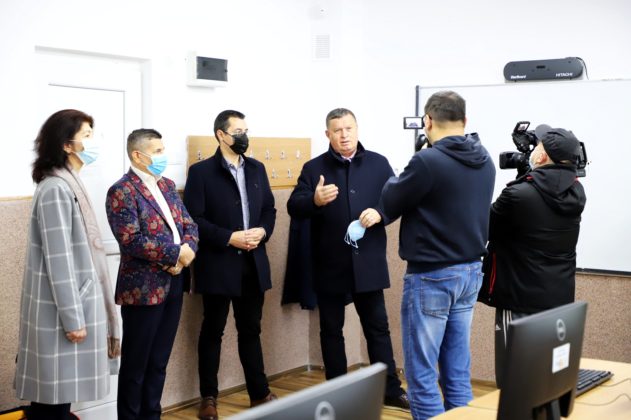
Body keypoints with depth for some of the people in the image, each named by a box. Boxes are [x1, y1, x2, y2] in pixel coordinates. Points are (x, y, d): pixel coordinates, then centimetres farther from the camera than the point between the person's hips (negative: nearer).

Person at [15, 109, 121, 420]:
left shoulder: (69, 184, 12)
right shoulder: (56, 189, -17)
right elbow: (58, 260, -20)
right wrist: (72, 318, -19)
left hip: (76, 301, 9)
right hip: (61, 308, -9)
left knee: (59, 392, 14)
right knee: (54, 394, -1)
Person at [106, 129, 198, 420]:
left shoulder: (167, 186, 13)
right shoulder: (122, 192, -12)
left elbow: (189, 225, 11)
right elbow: (132, 240, -21)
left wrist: (187, 251, -10)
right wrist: (176, 253, -16)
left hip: (172, 285, 7)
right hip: (142, 289, -7)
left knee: (159, 362, 15)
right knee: (135, 364, 4)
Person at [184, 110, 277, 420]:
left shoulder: (257, 168, 10)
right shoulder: (201, 171, -7)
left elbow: (269, 209, 14)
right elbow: (193, 219, -12)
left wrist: (263, 231, -6)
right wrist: (229, 238, -18)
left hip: (253, 263, 5)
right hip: (218, 265, -5)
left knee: (250, 330, 13)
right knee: (212, 331, 7)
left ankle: (260, 393, 22)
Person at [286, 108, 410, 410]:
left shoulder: (378, 163, 4)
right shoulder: (313, 168, 0)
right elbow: (293, 208, -7)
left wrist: (379, 214, -19)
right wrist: (315, 200, -27)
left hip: (368, 262, 0)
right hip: (330, 265, 0)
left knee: (377, 327, 9)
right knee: (331, 329, 10)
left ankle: (390, 389, 19)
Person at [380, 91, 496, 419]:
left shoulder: (428, 161, -18)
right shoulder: (484, 161, 5)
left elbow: (389, 206, -5)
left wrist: (398, 179, 13)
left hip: (431, 276, -7)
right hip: (470, 271, 8)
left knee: (422, 373, 1)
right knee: (458, 370, 13)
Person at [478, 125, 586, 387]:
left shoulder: (518, 196, -18)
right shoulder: (576, 193, 0)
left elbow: (484, 229, -4)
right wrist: (528, 180, 12)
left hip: (521, 304, -6)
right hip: (561, 301, 7)